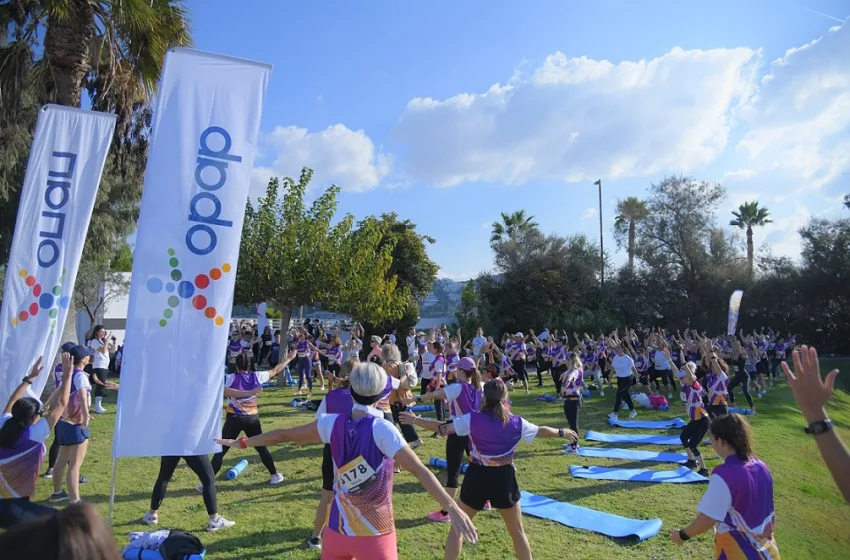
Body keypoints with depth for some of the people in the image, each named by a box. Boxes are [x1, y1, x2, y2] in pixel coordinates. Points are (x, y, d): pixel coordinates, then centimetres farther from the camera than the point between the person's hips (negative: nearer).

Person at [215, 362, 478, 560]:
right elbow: (419, 470, -29)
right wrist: (452, 508, -30)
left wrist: (242, 442, 17)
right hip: (374, 534, -4)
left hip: (337, 528, 4)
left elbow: (284, 435, 4)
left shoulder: (333, 423, -7)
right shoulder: (381, 429, -20)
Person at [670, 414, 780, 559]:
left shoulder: (724, 475, -26)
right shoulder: (761, 467, -4)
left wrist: (683, 535, -7)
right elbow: (767, 512, 9)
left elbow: (708, 519, -22)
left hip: (738, 553, -7)